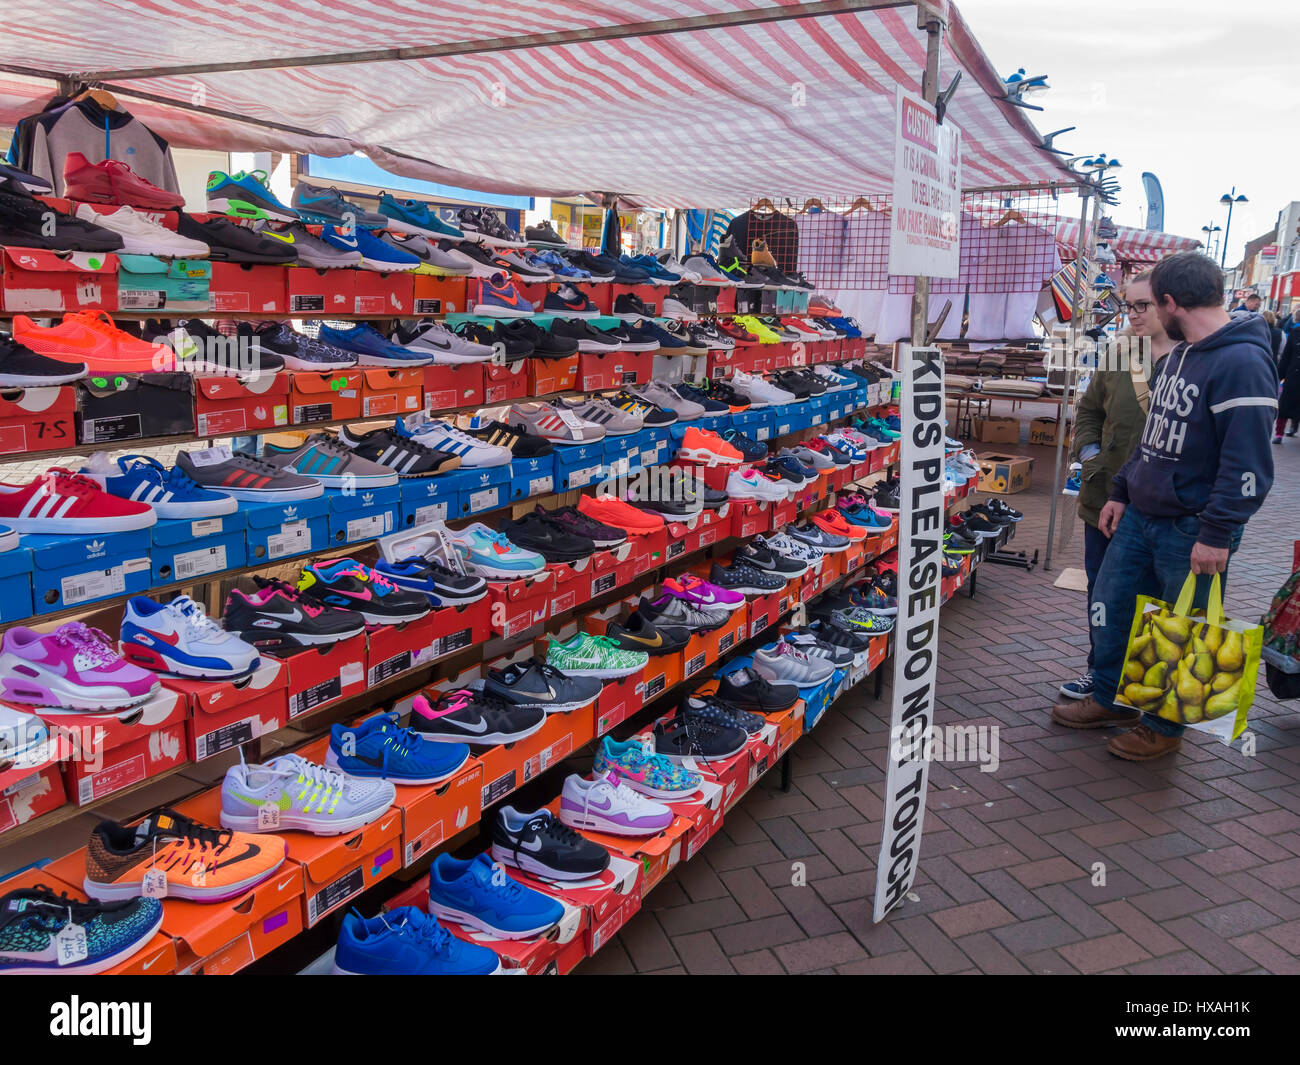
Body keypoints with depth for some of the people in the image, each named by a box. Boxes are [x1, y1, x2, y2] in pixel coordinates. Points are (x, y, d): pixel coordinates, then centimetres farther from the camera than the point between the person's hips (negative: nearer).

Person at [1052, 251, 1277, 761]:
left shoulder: (1242, 364, -20)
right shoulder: (1179, 354, 11)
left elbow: (1248, 465, -24)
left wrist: (1217, 533, -25)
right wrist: (1120, 491, 17)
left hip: (1190, 531, -9)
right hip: (1139, 515, 9)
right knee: (1108, 607, 15)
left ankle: (1163, 727, 26)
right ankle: (1108, 700, 34)